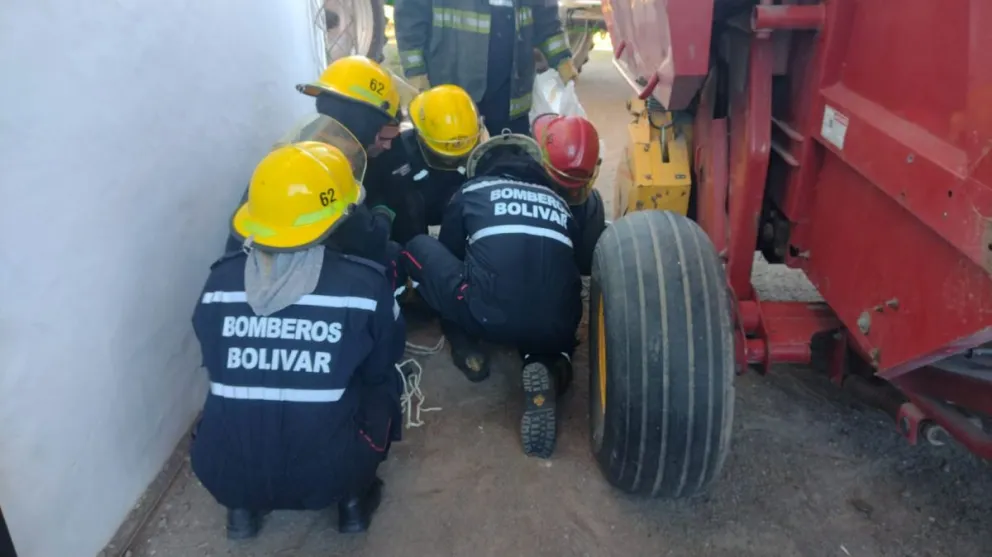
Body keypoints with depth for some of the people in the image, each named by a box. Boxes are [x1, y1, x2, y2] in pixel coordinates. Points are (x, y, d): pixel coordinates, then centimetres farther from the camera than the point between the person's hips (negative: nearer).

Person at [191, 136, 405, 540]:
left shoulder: (220, 281, -5)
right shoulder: (365, 284, -12)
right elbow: (381, 366, 6)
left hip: (224, 475, 3)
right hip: (327, 476, -2)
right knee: (382, 383, 22)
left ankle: (243, 505, 22)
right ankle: (353, 496, 17)